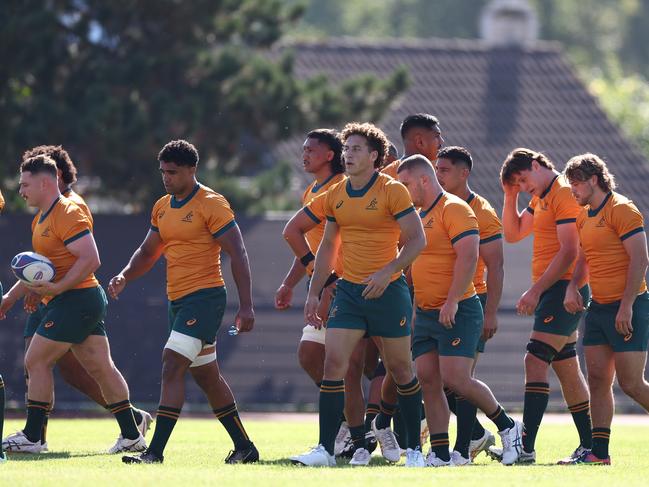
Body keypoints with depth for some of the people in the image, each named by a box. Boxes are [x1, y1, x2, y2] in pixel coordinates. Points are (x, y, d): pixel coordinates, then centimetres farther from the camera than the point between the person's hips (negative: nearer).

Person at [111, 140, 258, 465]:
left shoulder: (210, 204, -11)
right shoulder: (162, 207, 13)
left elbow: (237, 253, -13)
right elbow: (148, 252, 22)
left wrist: (246, 306, -18)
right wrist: (124, 277, 2)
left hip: (205, 296, -9)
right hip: (177, 300, 9)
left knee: (172, 367, -18)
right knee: (207, 377, 13)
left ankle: (155, 451, -21)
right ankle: (244, 447, 23)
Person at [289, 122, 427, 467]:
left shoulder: (392, 191, -9)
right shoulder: (335, 196, 8)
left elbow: (417, 239, -9)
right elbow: (328, 246, 18)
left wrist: (387, 272, -21)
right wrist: (313, 293, 13)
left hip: (388, 292, -4)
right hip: (349, 290, 4)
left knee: (400, 370, 4)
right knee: (333, 363, -8)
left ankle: (414, 448, 17)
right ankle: (325, 449, -8)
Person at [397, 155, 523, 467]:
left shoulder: (454, 209, -11)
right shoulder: (418, 216, 18)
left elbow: (468, 256, -20)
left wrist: (451, 301, -26)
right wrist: (413, 306, 19)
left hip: (457, 312, -9)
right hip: (426, 313, 9)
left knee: (455, 379, -14)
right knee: (428, 381, 1)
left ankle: (507, 427, 4)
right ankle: (440, 454, 2)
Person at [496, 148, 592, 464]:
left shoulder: (564, 194, -12)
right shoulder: (540, 198, 18)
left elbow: (569, 251, -19)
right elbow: (513, 234, 23)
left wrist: (536, 290, -21)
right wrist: (510, 196, 10)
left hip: (564, 288, -10)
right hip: (552, 293, 10)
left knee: (536, 361, -16)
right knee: (567, 369, 11)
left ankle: (526, 447, -23)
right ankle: (589, 446, 15)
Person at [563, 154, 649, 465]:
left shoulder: (621, 210, -11)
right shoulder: (585, 216, 15)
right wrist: (572, 287, 5)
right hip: (598, 308, 8)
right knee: (597, 381, 4)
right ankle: (599, 451, 4)